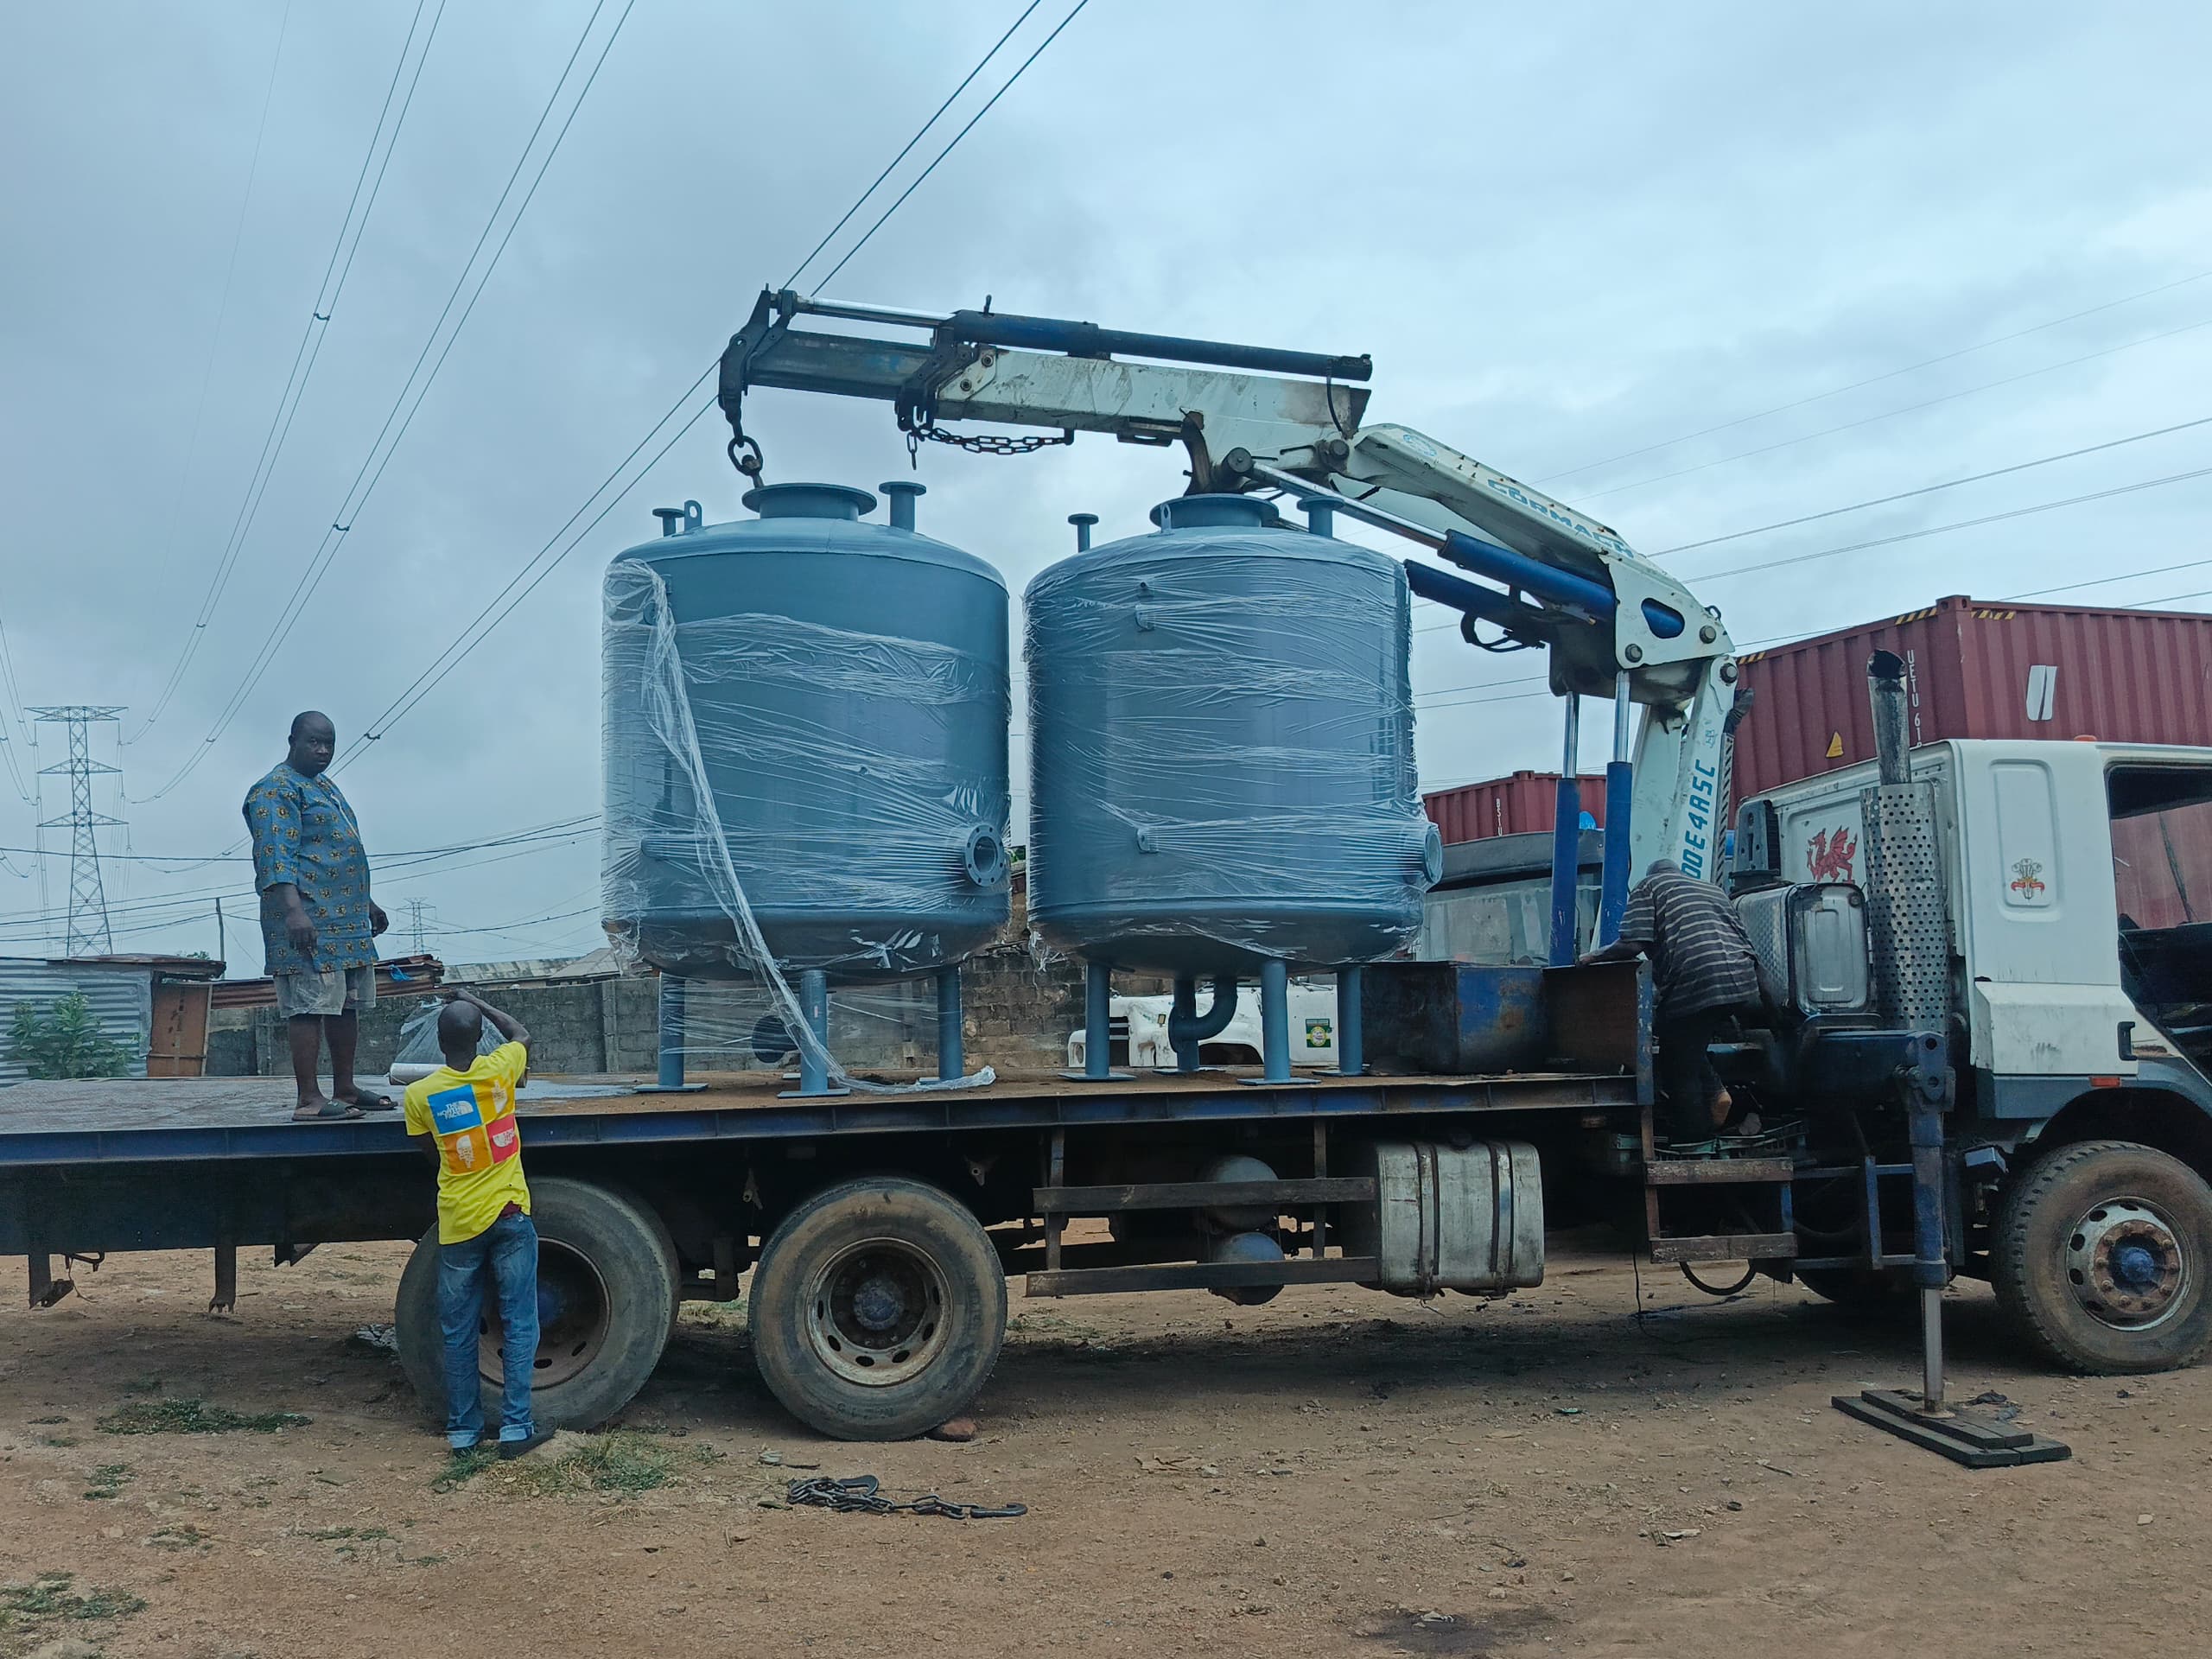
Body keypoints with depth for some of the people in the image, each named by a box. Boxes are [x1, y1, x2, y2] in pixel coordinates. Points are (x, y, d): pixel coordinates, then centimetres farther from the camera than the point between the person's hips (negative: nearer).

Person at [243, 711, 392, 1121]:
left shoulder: (324, 786, 23)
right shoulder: (276, 790, -8)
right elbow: (276, 857, -19)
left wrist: (367, 903, 32)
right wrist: (293, 910, -29)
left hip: (346, 920, 10)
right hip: (309, 922, -10)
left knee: (347, 1003, 11)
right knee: (310, 1004, -11)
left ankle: (345, 1089, 19)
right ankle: (309, 1099, -11)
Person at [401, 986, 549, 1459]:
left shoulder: (419, 1095, -6)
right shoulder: (497, 1070, -8)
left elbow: (433, 1154, 11)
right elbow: (520, 1033, 15)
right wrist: (474, 1000, 23)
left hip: (457, 1225, 1)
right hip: (509, 1216, -1)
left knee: (459, 1333, 11)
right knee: (518, 1325, 5)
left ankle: (463, 1431, 16)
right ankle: (516, 1426, 3)